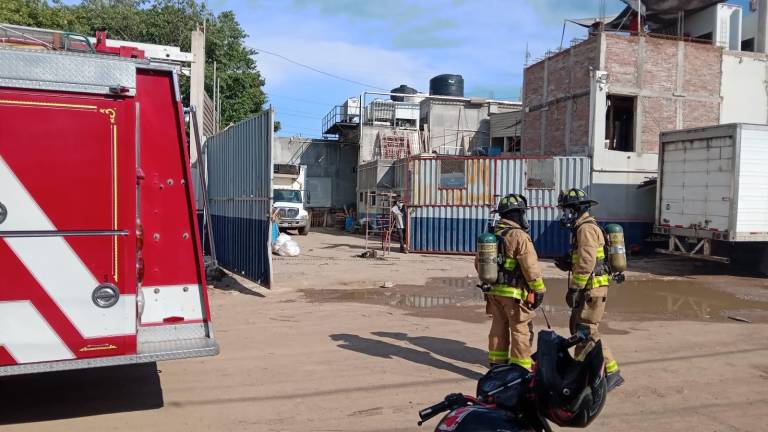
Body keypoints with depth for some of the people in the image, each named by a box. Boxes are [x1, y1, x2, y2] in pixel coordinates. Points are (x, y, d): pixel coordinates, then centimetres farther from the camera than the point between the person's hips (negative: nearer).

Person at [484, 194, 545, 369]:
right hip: (514, 292, -7)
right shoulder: (519, 236, -16)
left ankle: (496, 365, 26)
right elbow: (530, 267, -17)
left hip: (494, 291, 8)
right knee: (521, 330, 2)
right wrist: (539, 290, -6)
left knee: (498, 328, 17)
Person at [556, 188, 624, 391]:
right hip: (589, 288, 11)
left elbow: (587, 263, -23)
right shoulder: (582, 227, 17)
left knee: (588, 331, -8)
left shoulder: (586, 229, -16)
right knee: (577, 327, 16)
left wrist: (574, 289, -21)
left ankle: (611, 372, -1)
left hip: (592, 288, -11)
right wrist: (568, 264, 10)